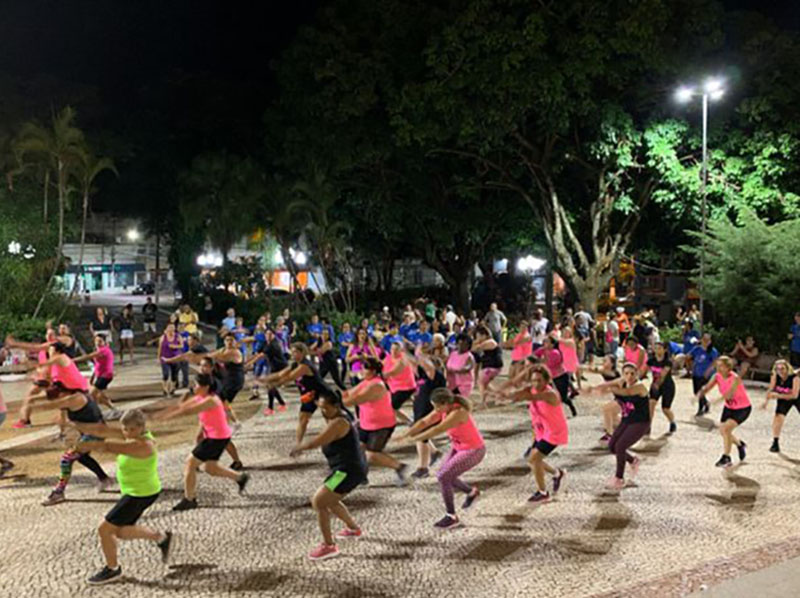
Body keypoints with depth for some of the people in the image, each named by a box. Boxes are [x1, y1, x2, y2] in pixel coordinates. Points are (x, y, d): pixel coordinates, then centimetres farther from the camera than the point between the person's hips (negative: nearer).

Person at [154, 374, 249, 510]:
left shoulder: (210, 400, -23)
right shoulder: (200, 398, 6)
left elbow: (188, 411, -29)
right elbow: (181, 406, 7)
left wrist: (167, 417, -26)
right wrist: (162, 413, 0)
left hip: (218, 438, -10)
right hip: (212, 437, 10)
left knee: (190, 463, -4)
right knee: (210, 468, 19)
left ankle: (189, 500, 7)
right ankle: (241, 477, 32)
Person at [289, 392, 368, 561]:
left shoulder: (338, 423, -20)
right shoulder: (341, 415, 9)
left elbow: (315, 442, -25)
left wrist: (298, 448, -8)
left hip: (347, 470, -11)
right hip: (352, 469, 11)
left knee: (318, 502, -10)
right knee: (329, 501, 26)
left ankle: (329, 546, -4)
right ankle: (353, 528, 45)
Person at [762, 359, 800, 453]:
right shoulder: (775, 377, -21)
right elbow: (770, 390, -11)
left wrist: (779, 395, -45)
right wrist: (766, 401, -25)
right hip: (783, 399, 2)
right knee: (778, 417, -14)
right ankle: (775, 443, -7)